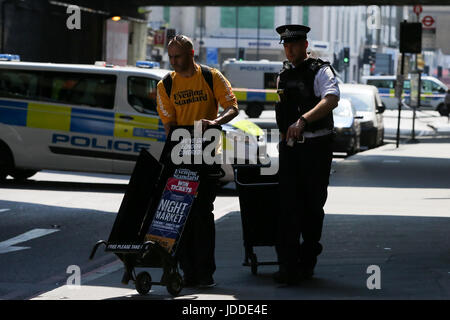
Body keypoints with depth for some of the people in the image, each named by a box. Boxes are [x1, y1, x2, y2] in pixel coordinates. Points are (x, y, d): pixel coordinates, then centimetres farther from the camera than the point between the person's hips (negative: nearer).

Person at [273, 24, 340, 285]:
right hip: (289, 146, 5)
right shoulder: (283, 75, 13)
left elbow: (331, 100, -26)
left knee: (313, 204, 4)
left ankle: (308, 259, 19)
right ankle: (288, 266, -9)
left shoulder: (320, 71, -8)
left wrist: (303, 120, -37)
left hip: (316, 146, -5)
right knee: (288, 205, -5)